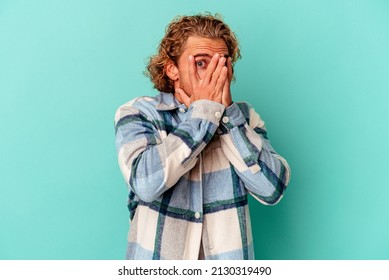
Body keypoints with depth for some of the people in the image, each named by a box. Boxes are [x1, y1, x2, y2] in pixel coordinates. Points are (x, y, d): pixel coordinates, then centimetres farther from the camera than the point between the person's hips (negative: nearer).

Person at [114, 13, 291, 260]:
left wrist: (226, 114, -17)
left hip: (228, 254, 2)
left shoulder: (243, 117, -1)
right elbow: (145, 183, -24)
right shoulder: (137, 113, -7)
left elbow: (273, 188, -14)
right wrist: (204, 111, -18)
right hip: (157, 254, -2)